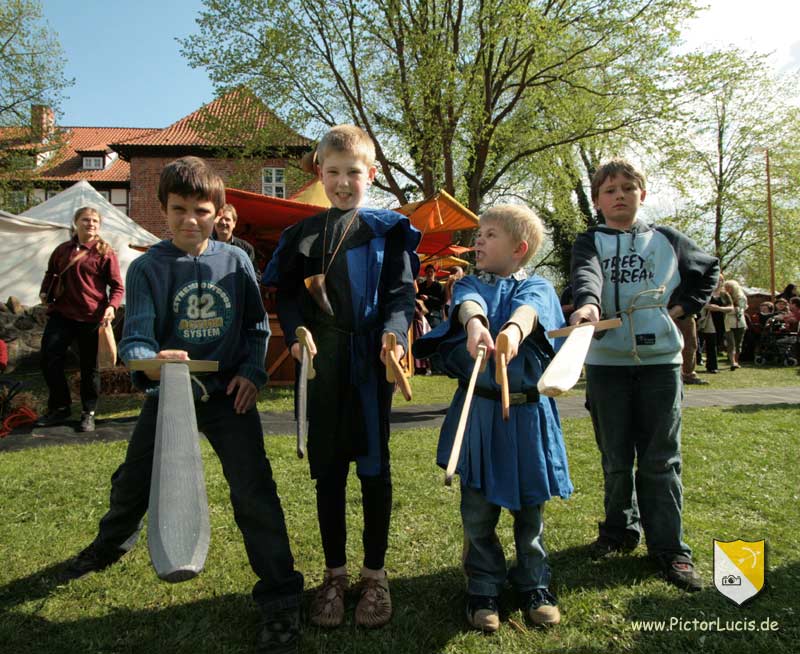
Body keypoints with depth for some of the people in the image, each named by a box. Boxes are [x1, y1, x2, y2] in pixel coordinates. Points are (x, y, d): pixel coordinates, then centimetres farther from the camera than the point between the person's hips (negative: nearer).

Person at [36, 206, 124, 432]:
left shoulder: (105, 252, -2)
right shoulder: (62, 250, 11)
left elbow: (117, 286, -4)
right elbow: (51, 274, 26)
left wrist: (112, 306, -21)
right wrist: (45, 292, 7)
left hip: (91, 318, -4)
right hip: (61, 314, 4)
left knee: (89, 367, 6)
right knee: (49, 360, 2)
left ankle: (88, 413, 20)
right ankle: (59, 408, 20)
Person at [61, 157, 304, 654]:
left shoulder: (236, 261, -2)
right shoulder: (147, 268, -6)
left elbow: (257, 325, 5)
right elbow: (135, 338, -16)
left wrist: (252, 370, -10)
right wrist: (151, 360, -38)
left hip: (228, 393, -1)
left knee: (254, 493, -10)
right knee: (131, 484, 19)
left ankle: (281, 601, 4)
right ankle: (114, 540, 55)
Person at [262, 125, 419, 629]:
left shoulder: (389, 229, 4)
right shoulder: (304, 234, 11)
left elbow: (402, 291, -4)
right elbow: (287, 294, 9)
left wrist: (394, 334, -22)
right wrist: (297, 333, -10)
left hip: (371, 360, -2)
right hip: (323, 362, 3)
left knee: (374, 466, 6)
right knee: (328, 469, 9)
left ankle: (375, 573, 21)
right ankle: (335, 574, 24)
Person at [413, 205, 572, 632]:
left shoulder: (537, 288, 4)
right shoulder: (471, 284, 8)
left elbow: (528, 309, -22)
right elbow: (468, 301, -19)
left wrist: (514, 329, -46)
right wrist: (475, 322, -43)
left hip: (527, 411, 0)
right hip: (478, 410, 1)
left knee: (529, 507, 12)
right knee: (477, 509, 7)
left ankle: (534, 584, 32)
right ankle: (484, 589, 26)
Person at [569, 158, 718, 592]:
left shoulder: (667, 240, 12)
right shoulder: (590, 242, 5)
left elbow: (709, 270, 27)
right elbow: (585, 275, -18)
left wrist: (684, 306, 10)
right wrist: (587, 303, -40)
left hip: (660, 360, 1)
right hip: (606, 362, 0)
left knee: (661, 459, 3)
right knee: (615, 459, 9)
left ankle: (669, 548, 12)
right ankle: (620, 529, 28)